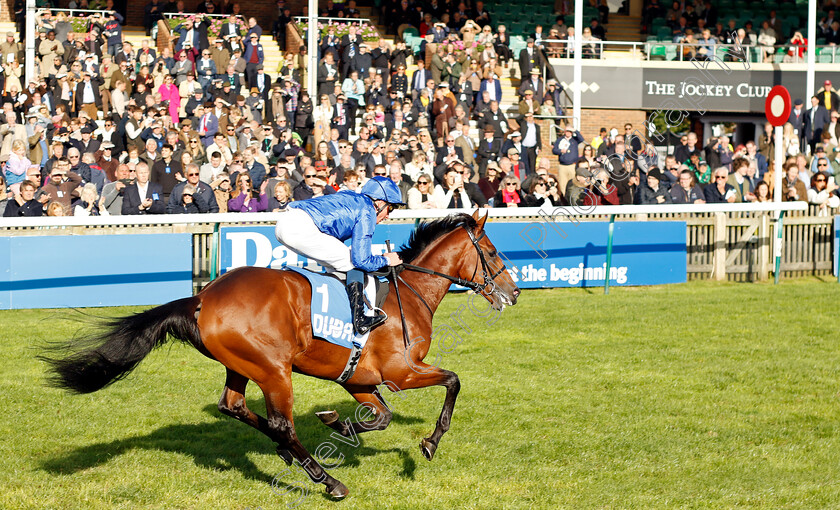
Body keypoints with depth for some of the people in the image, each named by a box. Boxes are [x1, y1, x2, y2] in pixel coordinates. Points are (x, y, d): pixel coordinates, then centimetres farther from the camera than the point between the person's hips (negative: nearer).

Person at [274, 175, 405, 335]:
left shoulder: (350, 198, 28)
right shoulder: (367, 212, 3)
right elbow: (362, 260, -1)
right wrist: (386, 260, 18)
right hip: (302, 228, -9)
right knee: (355, 264, 4)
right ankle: (361, 318, -2)